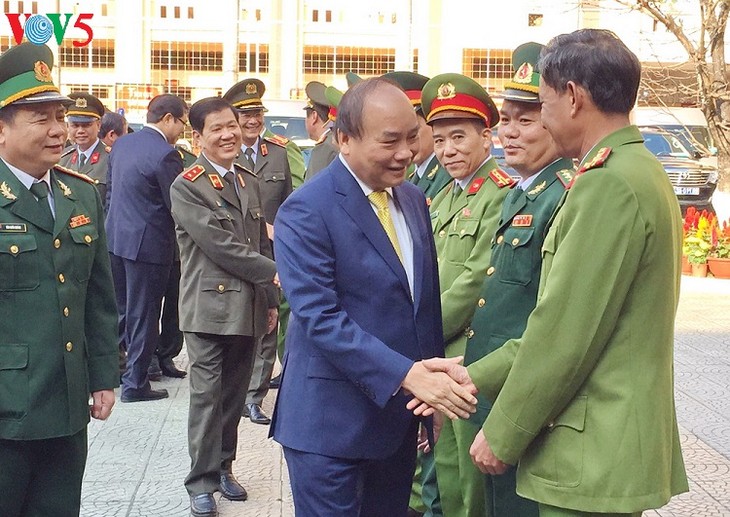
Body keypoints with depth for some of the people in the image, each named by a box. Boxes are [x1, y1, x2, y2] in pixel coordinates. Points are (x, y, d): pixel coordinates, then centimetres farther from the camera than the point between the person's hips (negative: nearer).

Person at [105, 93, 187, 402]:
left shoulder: (122, 144, 7)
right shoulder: (165, 154, -19)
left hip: (116, 238, 8)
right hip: (147, 244, -8)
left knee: (123, 310, 21)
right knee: (143, 315, 3)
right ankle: (135, 383, 10)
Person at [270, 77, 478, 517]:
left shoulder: (414, 200, 8)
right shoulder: (306, 212, -15)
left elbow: (426, 301, 13)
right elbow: (319, 316, -22)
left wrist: (436, 387, 3)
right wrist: (406, 374, -28)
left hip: (400, 416, 7)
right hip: (331, 423, -7)